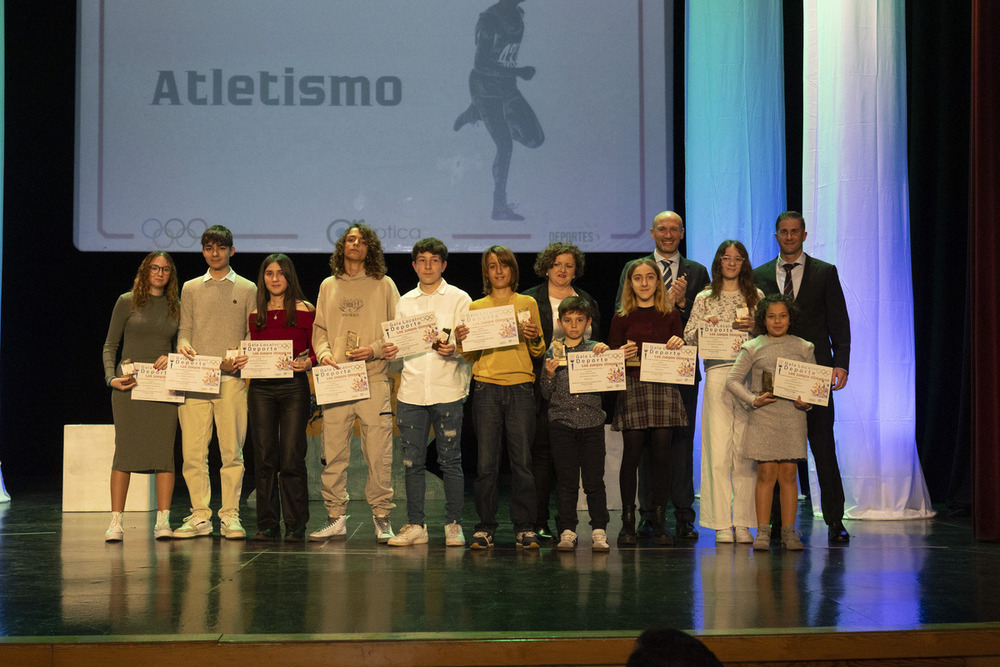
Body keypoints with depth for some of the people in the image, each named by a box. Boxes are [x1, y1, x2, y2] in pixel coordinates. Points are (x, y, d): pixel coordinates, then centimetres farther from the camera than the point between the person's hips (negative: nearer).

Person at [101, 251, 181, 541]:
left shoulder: (175, 307, 12)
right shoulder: (127, 302, 5)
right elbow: (110, 345, 4)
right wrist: (111, 377, -10)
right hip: (129, 386, -2)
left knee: (165, 451, -2)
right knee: (124, 451, -5)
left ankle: (162, 522, 2)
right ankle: (116, 521, -2)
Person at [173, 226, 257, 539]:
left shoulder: (247, 289, 11)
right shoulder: (190, 288, 17)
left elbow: (254, 334, 8)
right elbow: (184, 329, 14)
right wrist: (183, 346, -7)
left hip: (232, 378, -1)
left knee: (232, 449, -3)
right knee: (193, 450, -3)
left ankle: (230, 515, 4)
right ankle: (199, 516, 5)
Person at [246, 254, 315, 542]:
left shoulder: (305, 310, 4)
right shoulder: (255, 313, 13)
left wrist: (307, 362, -16)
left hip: (293, 386, -3)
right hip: (261, 387, 3)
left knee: (292, 458, -4)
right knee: (264, 458, 2)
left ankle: (295, 526, 2)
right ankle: (268, 524, 8)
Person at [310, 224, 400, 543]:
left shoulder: (383, 285, 6)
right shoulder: (328, 286, 16)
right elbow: (319, 328, 17)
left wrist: (374, 350, -11)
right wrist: (323, 352, -2)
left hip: (373, 379, -3)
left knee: (378, 453, -5)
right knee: (333, 454, 2)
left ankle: (381, 517, 4)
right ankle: (336, 518, 9)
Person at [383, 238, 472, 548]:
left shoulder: (459, 299, 4)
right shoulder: (405, 302, 15)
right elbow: (400, 345, 17)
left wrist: (454, 350, -21)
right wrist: (390, 351, -5)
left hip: (448, 390, -3)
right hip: (411, 391, 3)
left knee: (450, 461, 0)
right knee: (412, 461, 3)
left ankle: (453, 525, 9)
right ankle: (415, 525, 11)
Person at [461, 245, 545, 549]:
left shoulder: (527, 304, 12)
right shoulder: (476, 307, 13)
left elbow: (539, 352, 13)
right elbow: (470, 355, 13)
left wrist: (534, 338, -8)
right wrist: (462, 339, -7)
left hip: (521, 387, 0)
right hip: (486, 387, 0)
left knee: (522, 461, -2)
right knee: (486, 462, -2)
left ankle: (525, 528, 4)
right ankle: (485, 527, 5)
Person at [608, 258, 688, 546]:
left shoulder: (671, 315, 11)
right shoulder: (622, 317, 8)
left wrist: (679, 346, -11)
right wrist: (621, 355, -15)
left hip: (664, 388, 1)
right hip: (632, 389, -1)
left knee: (661, 455, -1)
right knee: (631, 454, -4)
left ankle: (659, 523, 7)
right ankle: (628, 522, 2)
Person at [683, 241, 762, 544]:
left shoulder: (756, 296, 14)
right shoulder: (704, 298, 13)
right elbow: (689, 336, 9)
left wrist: (753, 326, -7)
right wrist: (705, 327, -10)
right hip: (717, 376, 0)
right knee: (718, 449, -5)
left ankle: (743, 523, 3)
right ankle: (722, 524, -1)